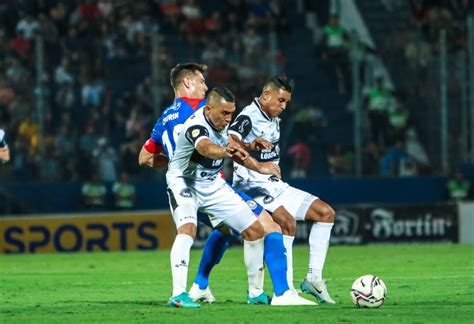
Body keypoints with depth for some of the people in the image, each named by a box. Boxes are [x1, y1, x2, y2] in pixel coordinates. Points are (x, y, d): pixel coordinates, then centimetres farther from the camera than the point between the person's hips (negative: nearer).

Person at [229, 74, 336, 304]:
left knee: (326, 213, 3)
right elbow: (229, 140, -37)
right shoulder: (248, 117, -15)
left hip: (275, 186, 9)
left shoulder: (274, 119, 13)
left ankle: (314, 278, 2)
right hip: (254, 188, -9)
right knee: (287, 222, -32)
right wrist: (248, 146, -55)